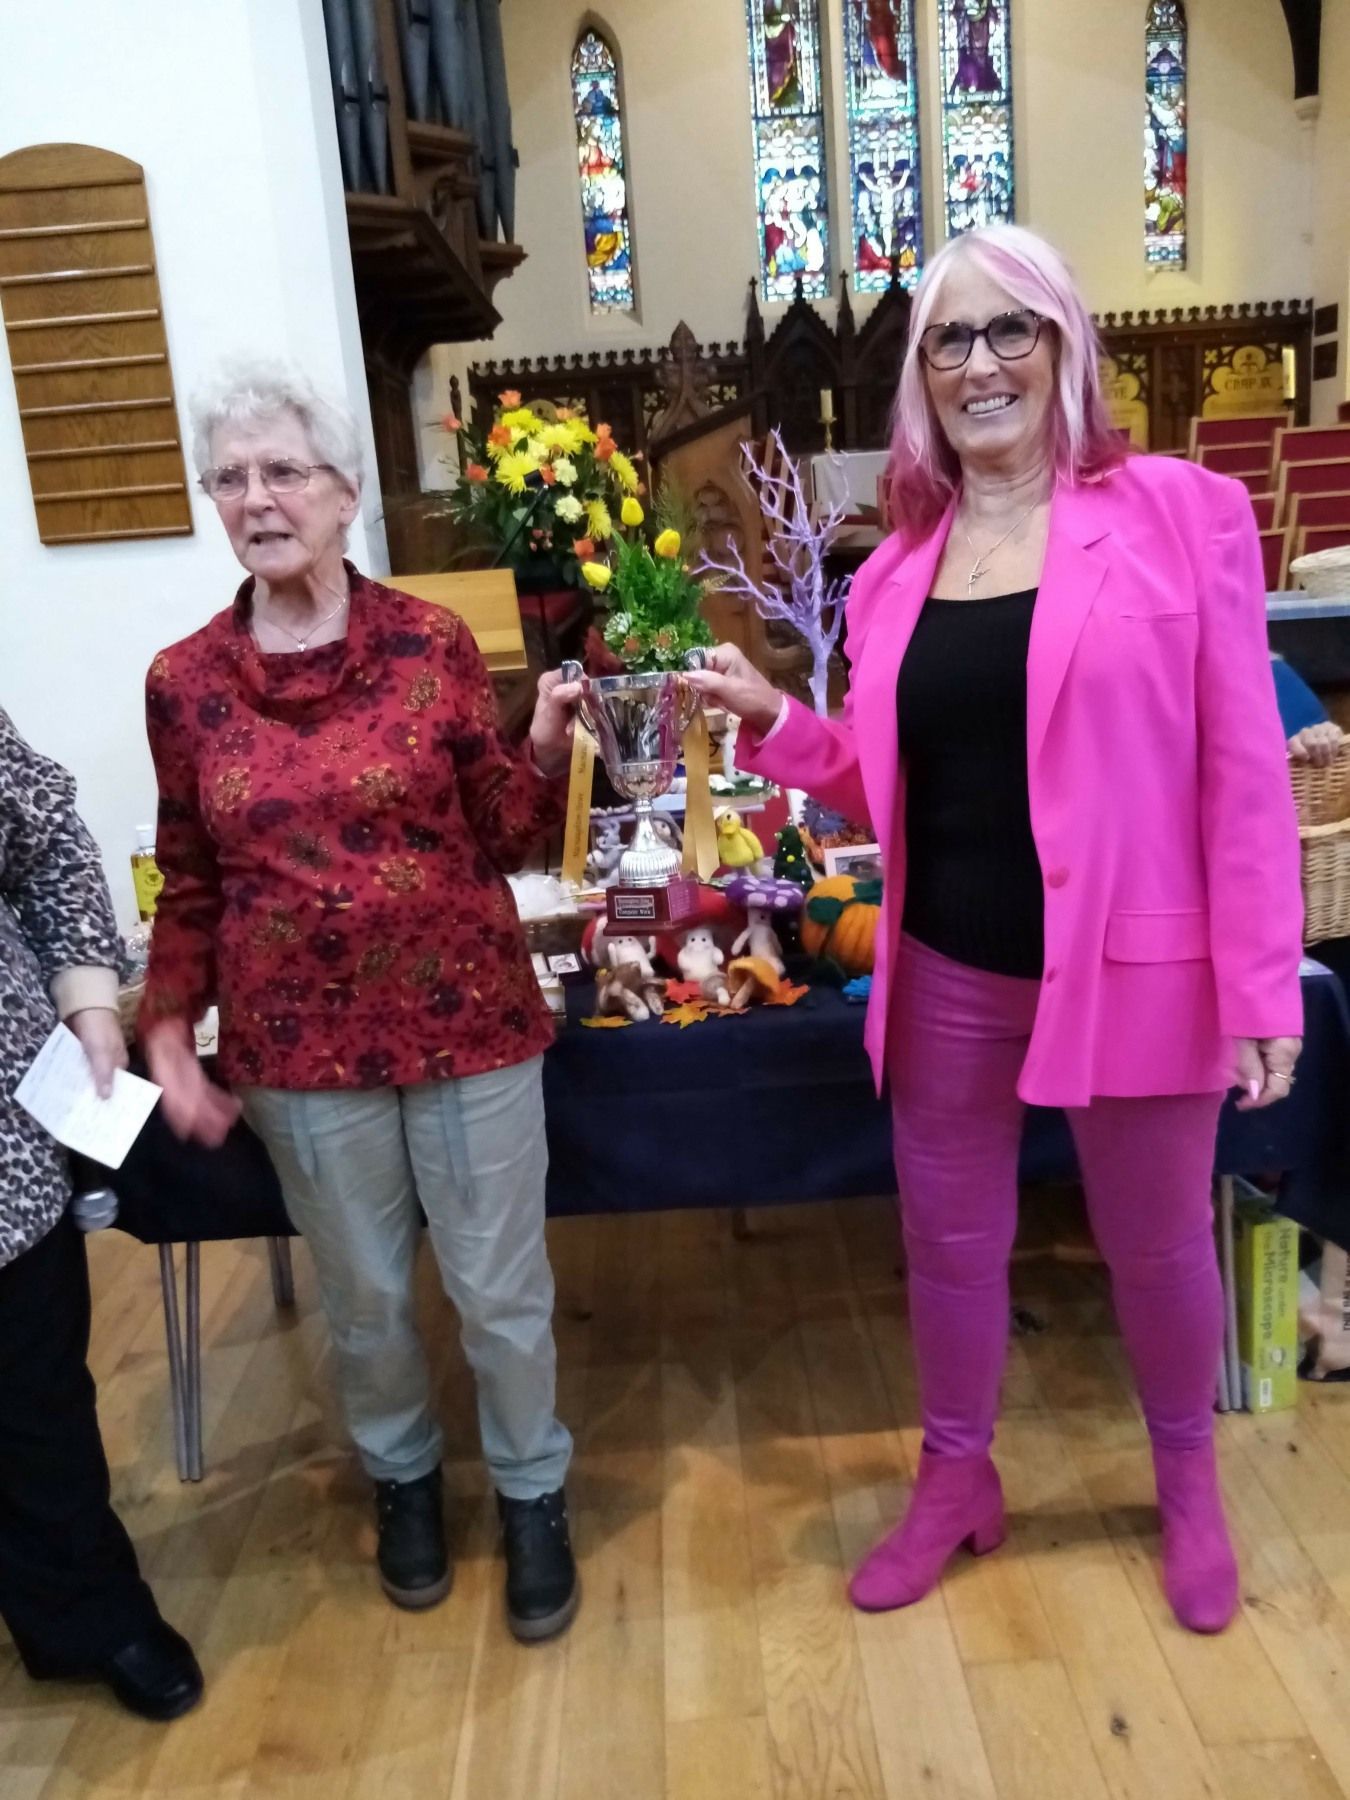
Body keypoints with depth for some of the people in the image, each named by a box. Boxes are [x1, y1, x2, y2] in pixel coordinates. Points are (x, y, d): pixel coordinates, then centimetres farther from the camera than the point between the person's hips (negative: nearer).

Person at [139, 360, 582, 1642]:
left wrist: (547, 746, -19)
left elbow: (504, 835, -1)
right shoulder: (184, 682, -1)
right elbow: (191, 883, 7)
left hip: (471, 1021, -1)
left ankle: (531, 1492, 37)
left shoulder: (432, 644, -5)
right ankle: (401, 1475, 46)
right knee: (362, 1297, 17)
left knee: (500, 1287, 10)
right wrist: (169, 1034, 2)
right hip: (298, 1048, 1)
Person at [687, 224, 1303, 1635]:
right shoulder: (899, 565, 5)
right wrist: (771, 722, -7)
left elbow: (1242, 768, -9)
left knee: (1157, 1244, 17)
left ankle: (1187, 1484, 47)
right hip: (949, 973, 4)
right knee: (949, 1240, 18)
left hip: (1135, 969, -3)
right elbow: (883, 784, 10)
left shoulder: (1182, 513, -7)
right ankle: (955, 1480, 44)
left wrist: (1262, 986, -11)